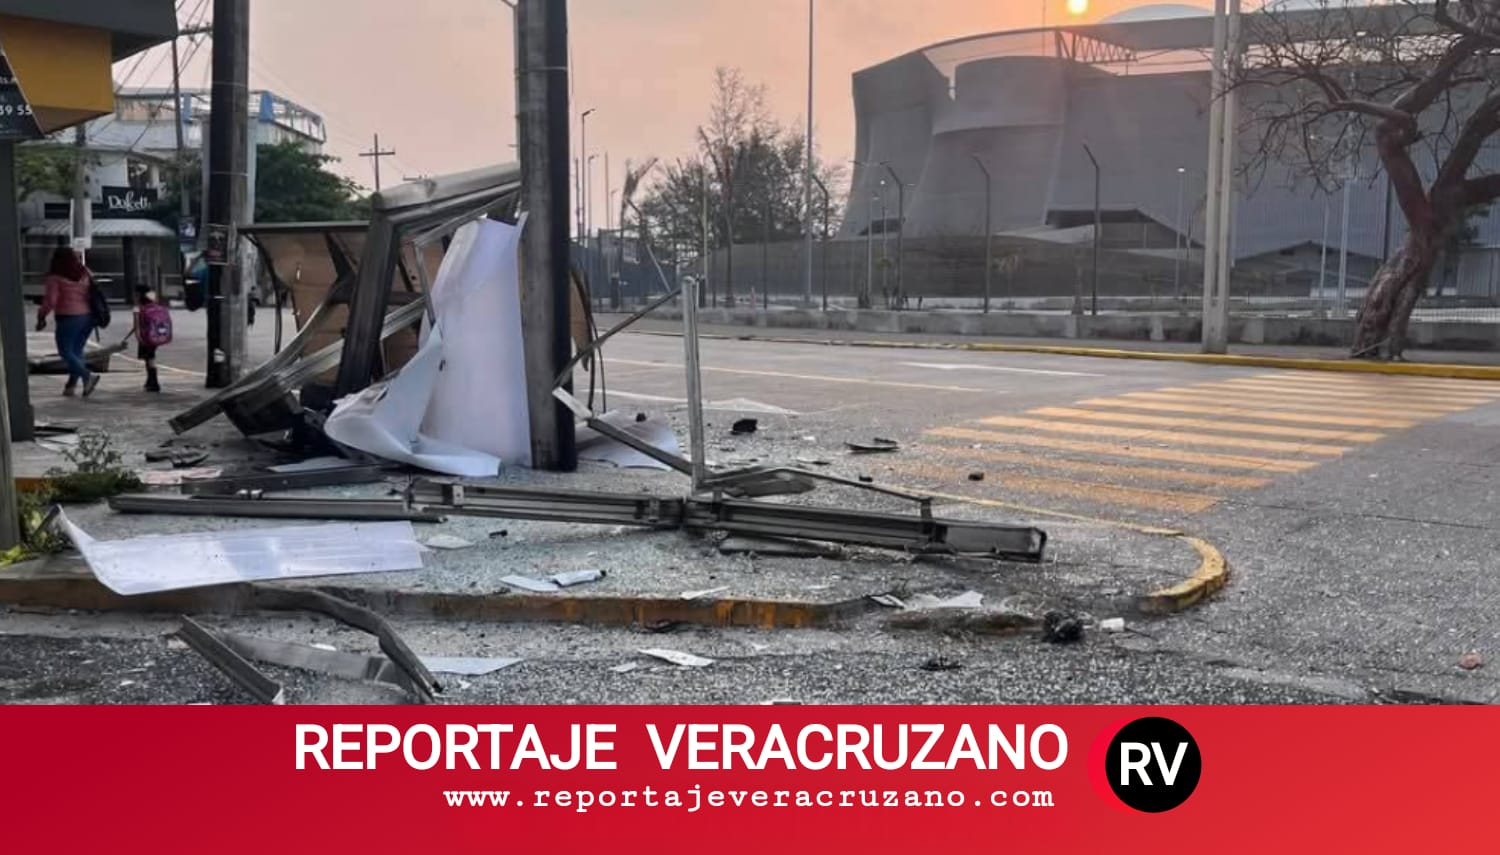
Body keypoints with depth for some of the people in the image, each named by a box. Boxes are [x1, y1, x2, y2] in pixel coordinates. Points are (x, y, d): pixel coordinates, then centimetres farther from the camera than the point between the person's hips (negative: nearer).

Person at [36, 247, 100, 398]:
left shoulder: (56, 277, -6)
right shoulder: (85, 274, 9)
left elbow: (50, 301, -10)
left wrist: (41, 317, 1)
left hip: (69, 318, -6)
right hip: (88, 317, 6)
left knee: (65, 352, 0)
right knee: (77, 351, 14)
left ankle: (88, 376, -20)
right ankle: (71, 385, 13)